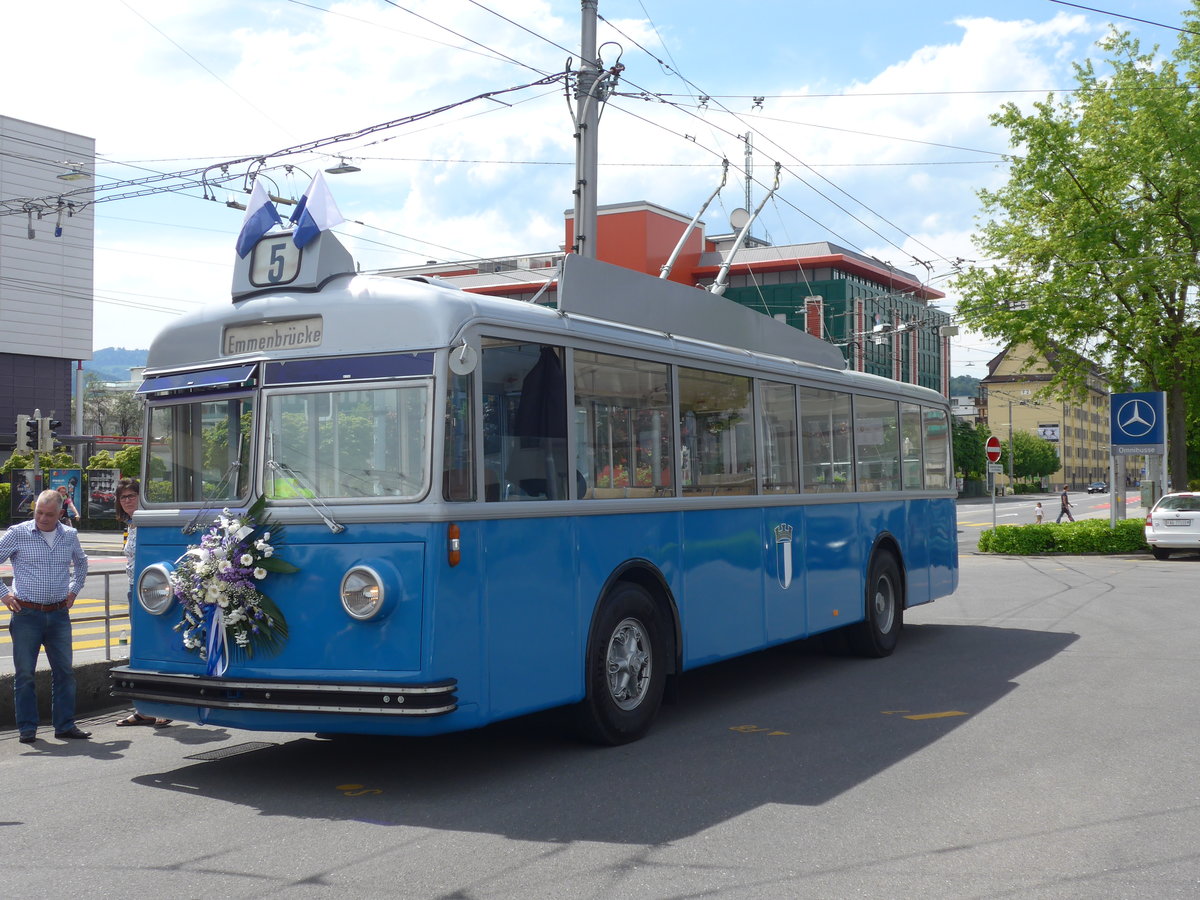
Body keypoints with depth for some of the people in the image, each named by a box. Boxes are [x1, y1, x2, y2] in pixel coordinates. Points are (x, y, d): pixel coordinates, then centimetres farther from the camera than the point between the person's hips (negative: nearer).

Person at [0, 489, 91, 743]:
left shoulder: (70, 536, 7)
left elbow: (81, 563, 27)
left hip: (59, 615, 3)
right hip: (27, 615, -3)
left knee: (64, 670, 5)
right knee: (25, 673, 1)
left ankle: (65, 725, 13)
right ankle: (27, 728, 10)